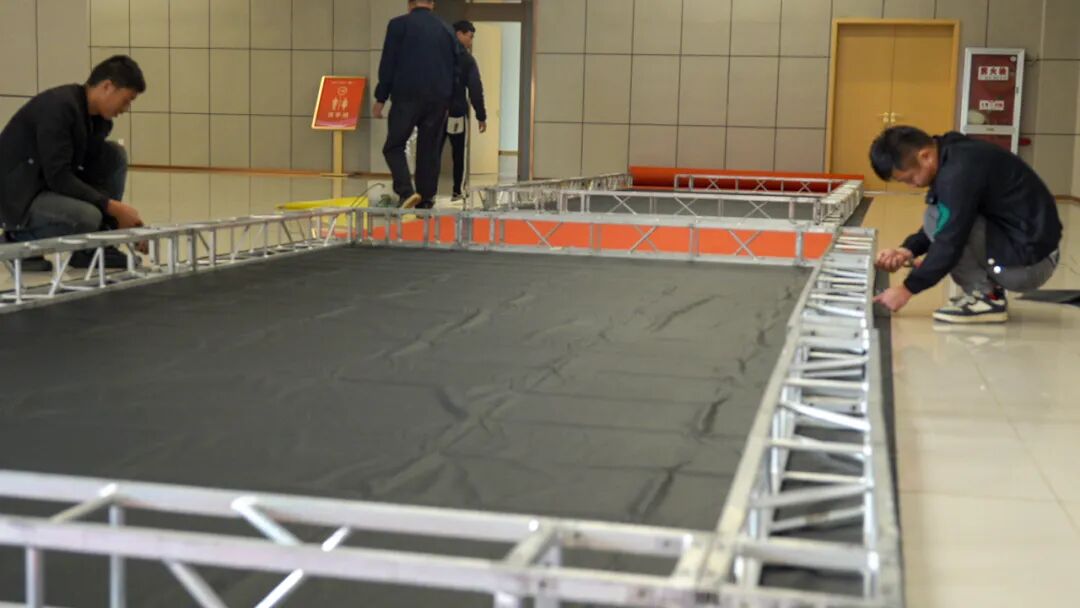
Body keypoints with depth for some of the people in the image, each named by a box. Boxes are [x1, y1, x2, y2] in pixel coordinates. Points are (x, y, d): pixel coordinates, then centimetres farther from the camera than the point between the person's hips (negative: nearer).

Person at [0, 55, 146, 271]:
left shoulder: (96, 118, 4)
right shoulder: (59, 107, -24)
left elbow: (95, 176, 6)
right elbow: (58, 177, -28)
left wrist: (126, 218, -5)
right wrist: (113, 207, -24)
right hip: (18, 196, -9)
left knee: (115, 155, -2)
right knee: (87, 218, -32)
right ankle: (20, 240, -3)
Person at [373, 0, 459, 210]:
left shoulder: (399, 24, 1)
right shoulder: (447, 29, 13)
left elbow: (387, 64, -3)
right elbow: (455, 67, 15)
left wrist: (380, 98, 1)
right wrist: (449, 101, 21)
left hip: (407, 96, -4)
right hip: (439, 99, 4)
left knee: (394, 146, 3)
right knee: (430, 151, 9)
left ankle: (406, 191, -17)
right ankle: (426, 202, 8)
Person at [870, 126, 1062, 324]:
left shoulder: (960, 171, -23)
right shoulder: (954, 155, 7)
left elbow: (950, 242, -22)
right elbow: (944, 228, 16)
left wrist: (908, 288, -12)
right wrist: (907, 250, 2)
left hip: (1029, 262, -10)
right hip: (1025, 247, 10)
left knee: (936, 218, -17)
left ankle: (986, 298, -9)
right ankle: (989, 292, 11)